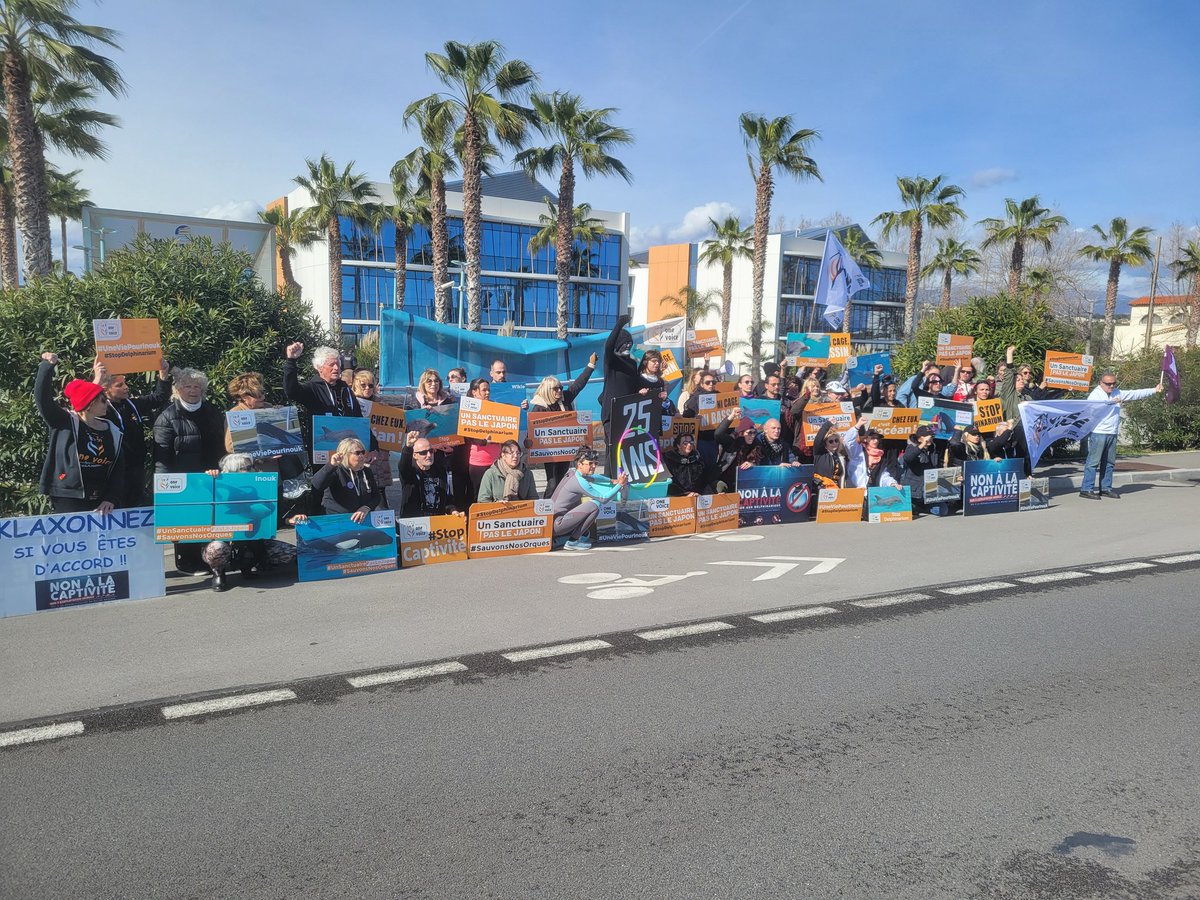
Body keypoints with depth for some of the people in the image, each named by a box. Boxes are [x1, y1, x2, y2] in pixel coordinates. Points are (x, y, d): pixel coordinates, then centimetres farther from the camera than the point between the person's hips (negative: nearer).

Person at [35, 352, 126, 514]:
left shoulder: (112, 432, 8)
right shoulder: (64, 423, -2)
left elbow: (118, 470, 6)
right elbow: (42, 397, -15)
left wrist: (112, 499, -4)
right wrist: (47, 366, -25)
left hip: (100, 501, 4)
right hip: (68, 500, -4)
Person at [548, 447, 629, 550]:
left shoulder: (573, 473, 8)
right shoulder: (579, 481, -18)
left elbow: (592, 478, 29)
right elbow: (604, 499, -14)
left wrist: (613, 482, 19)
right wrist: (620, 484, -9)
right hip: (557, 525, -10)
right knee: (595, 505, -15)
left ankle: (561, 539, 23)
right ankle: (572, 541, -7)